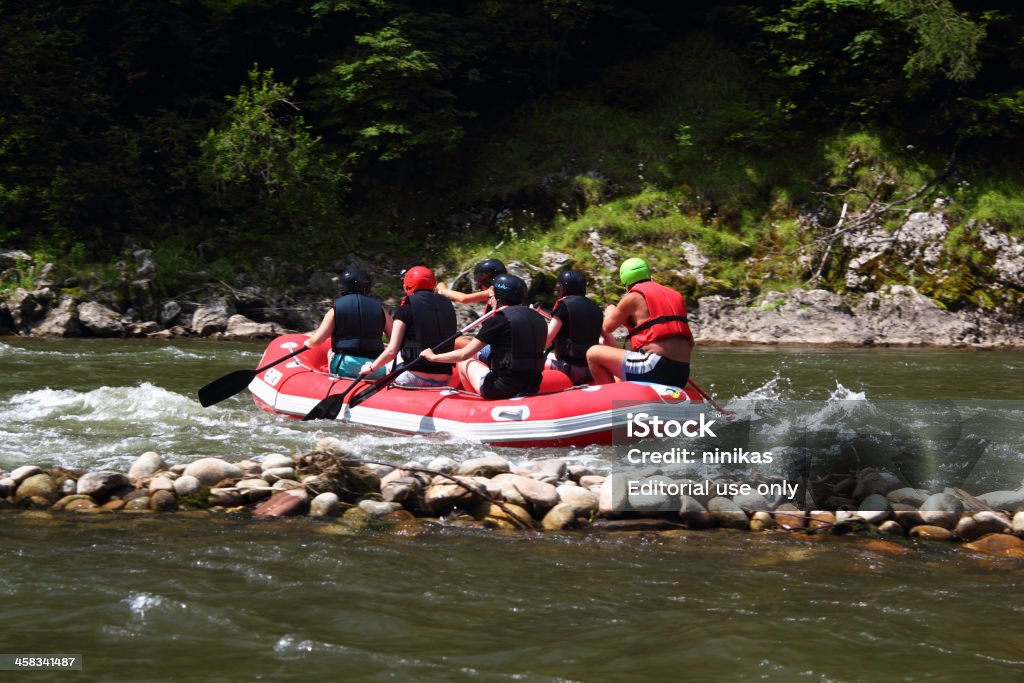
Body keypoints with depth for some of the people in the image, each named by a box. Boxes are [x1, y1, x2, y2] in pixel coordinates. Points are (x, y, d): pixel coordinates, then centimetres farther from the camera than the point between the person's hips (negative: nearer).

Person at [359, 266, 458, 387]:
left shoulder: (406, 308, -4)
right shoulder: (447, 305, 9)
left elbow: (392, 351, -7)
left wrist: (371, 367, 10)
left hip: (417, 378, -4)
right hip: (444, 381, 4)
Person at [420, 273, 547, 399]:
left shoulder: (498, 319, -11)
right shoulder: (538, 318, 7)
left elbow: (464, 355, -7)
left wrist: (433, 357, 9)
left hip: (501, 390, -6)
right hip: (533, 387, 6)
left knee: (465, 363, 21)